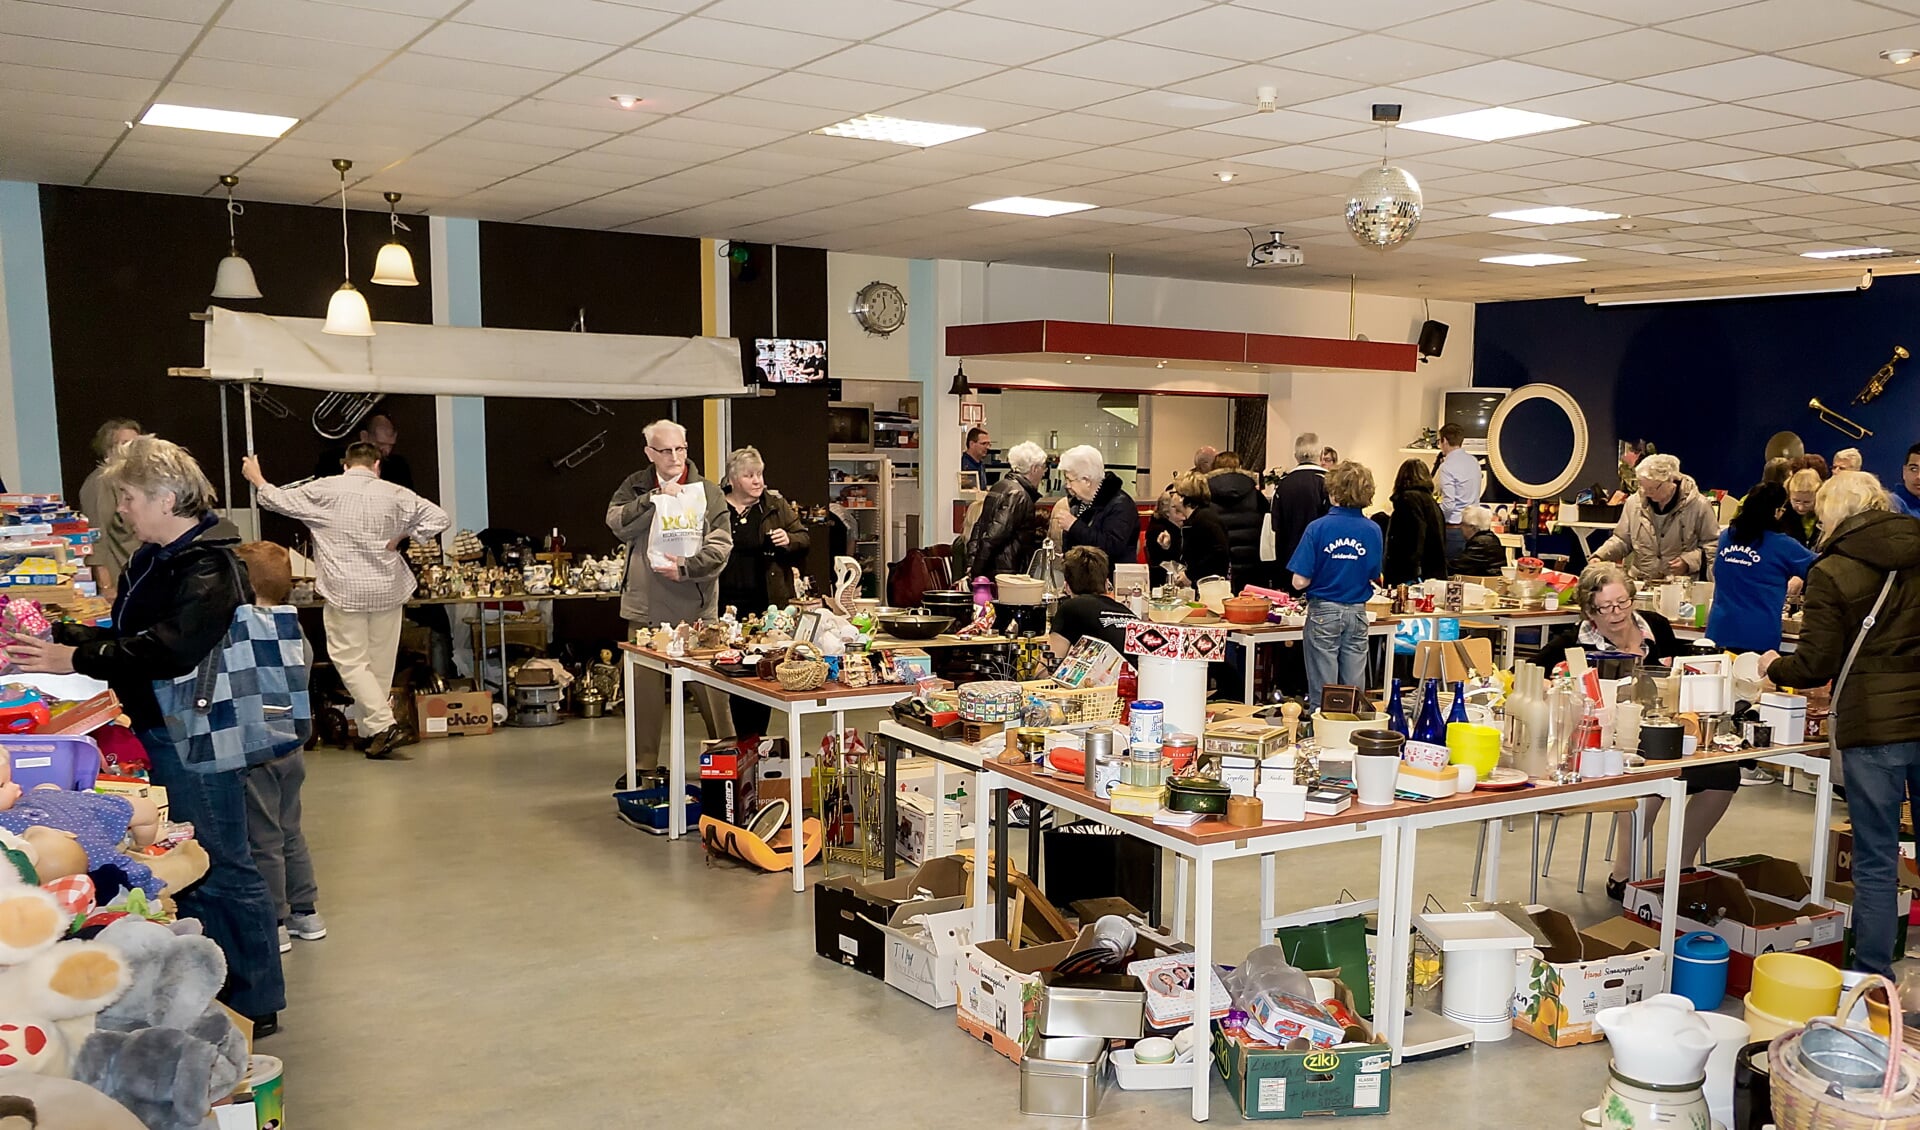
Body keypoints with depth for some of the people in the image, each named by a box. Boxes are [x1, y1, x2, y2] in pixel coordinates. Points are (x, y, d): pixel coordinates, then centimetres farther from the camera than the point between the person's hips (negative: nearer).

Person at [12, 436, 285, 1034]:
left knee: (221, 871, 0)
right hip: (158, 733, 10)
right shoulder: (153, 560, 13)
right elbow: (125, 638, 14)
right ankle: (211, 996, 31)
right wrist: (58, 637, 2)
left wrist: (76, 660, -24)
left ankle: (257, 1006, 12)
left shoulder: (208, 568, -18)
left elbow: (169, 650, -29)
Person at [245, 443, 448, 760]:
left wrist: (257, 478, 26)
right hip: (387, 590, 3)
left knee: (351, 661, 1)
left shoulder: (324, 490, -4)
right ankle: (371, 734, 19)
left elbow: (279, 501, 8)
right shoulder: (395, 494, 1)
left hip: (345, 591, -2)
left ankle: (383, 725, -14)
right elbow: (439, 518, 1)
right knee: (381, 662, 11)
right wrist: (401, 537, 7)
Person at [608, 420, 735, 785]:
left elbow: (721, 545, -3)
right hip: (646, 607, 2)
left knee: (709, 683, -1)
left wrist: (686, 567, -16)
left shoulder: (708, 492, 4)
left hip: (696, 606, -2)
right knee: (646, 686, 7)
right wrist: (655, 498, -12)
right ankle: (644, 765, 17)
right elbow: (616, 522, -5)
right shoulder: (635, 487, 10)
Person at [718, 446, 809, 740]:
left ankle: (758, 735, 11)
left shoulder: (777, 506, 9)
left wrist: (788, 540, -10)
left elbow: (804, 540, 12)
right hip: (729, 604, 0)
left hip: (768, 603, 0)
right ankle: (744, 738, 12)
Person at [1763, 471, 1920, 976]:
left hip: (1873, 728, -4)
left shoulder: (1831, 572, -6)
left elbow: (1816, 665, -6)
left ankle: (1874, 981, 12)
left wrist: (1774, 667, 13)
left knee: (1874, 864, 5)